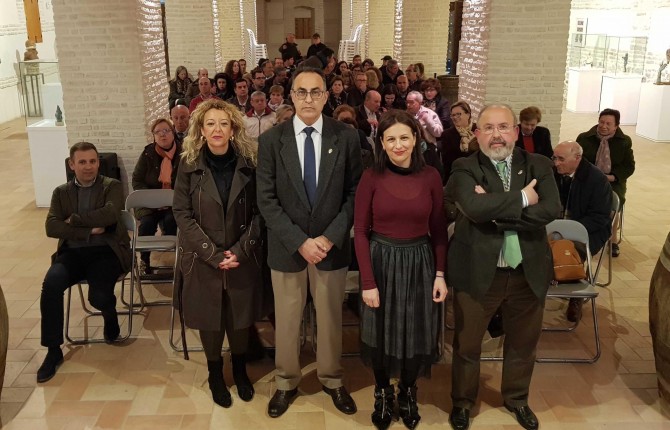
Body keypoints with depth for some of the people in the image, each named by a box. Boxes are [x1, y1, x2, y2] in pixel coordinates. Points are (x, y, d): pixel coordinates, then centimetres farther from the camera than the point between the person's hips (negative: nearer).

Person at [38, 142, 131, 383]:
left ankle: (110, 315, 13)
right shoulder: (61, 192, 14)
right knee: (51, 284, -27)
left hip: (106, 251, -3)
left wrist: (74, 219, -7)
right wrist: (89, 230, -12)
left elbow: (110, 215, -16)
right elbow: (52, 228, 0)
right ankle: (53, 350, -13)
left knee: (99, 297, -27)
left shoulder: (112, 186, 5)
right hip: (73, 252, 3)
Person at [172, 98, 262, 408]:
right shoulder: (189, 165, -4)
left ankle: (240, 370, 36)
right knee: (209, 319, 11)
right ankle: (215, 374, 33)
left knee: (240, 317, 11)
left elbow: (258, 212, -2)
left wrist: (239, 251, -14)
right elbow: (182, 213, -7)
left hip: (242, 259, 1)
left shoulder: (248, 164, -3)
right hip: (203, 260, 0)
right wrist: (213, 254, -15)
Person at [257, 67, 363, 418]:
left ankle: (332, 379, 37)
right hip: (286, 247, 0)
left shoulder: (346, 137, -4)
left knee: (331, 318, 15)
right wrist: (299, 242, -15)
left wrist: (329, 238, -13)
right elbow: (266, 200, -7)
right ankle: (286, 382, 35)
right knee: (287, 321, 14)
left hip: (332, 246, 0)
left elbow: (354, 194, -3)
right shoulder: (270, 140, -5)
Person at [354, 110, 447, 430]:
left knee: (417, 334, 13)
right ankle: (382, 393, 37)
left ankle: (407, 392, 38)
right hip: (381, 262, -1)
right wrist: (368, 282, -12)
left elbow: (438, 230, 3)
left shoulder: (430, 177, -3)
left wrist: (440, 274, -3)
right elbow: (360, 231, -8)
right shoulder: (371, 177, -9)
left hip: (419, 263, 2)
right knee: (381, 333, 13)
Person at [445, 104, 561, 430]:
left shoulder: (539, 166, 1)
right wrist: (521, 199, -19)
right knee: (467, 343, 13)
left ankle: (516, 399, 46)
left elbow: (551, 209, -16)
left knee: (523, 343, 21)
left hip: (528, 272, 3)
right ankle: (463, 401, 37)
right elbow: (474, 207, -28)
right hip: (478, 271, -3)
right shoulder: (464, 168, -8)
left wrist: (496, 210, -21)